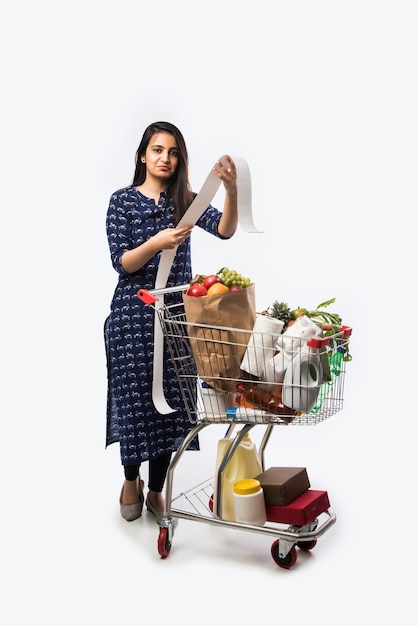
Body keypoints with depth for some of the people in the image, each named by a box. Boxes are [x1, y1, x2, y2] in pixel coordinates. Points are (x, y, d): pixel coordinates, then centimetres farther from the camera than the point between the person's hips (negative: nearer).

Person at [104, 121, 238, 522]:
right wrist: (157, 242, -27)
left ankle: (156, 490, 22)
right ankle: (131, 479, 29)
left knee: (171, 402, 5)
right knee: (135, 399, 3)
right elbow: (121, 263, -9)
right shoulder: (122, 200, 0)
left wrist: (231, 189, -31)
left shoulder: (185, 200, 7)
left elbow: (224, 230, -12)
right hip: (133, 312, -2)